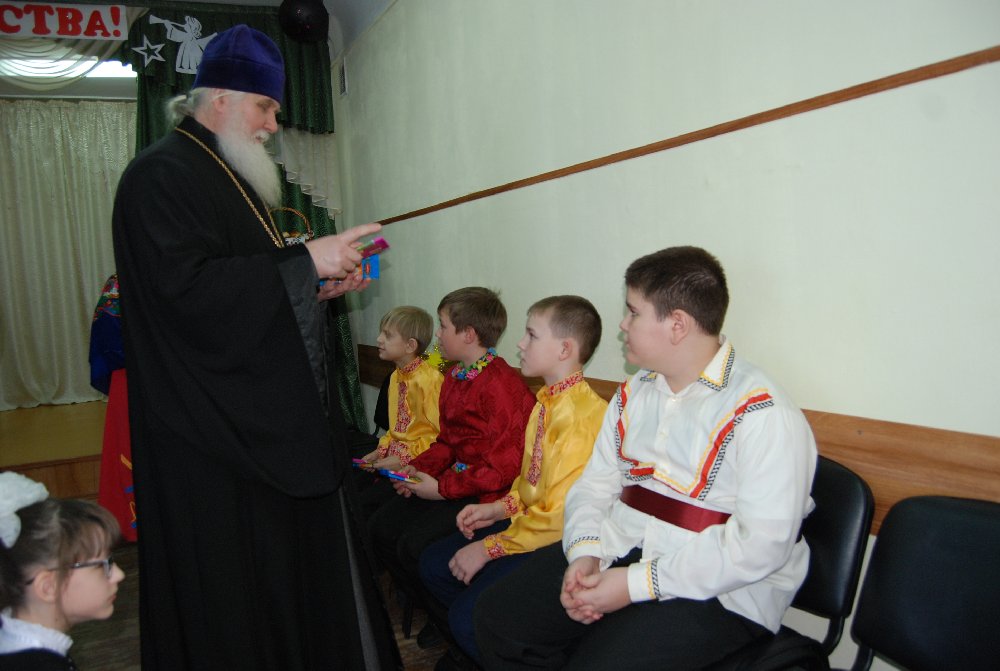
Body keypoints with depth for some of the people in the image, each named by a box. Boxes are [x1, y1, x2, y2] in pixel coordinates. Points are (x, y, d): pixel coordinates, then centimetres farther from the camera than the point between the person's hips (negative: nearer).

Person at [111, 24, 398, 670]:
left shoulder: (233, 180, 19)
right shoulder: (161, 175, -11)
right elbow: (185, 286, -25)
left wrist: (321, 284, 9)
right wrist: (304, 263, -22)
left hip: (264, 417, 9)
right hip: (214, 427, -9)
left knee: (292, 557, 13)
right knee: (233, 586, 1)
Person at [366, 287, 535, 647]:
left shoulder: (501, 385, -21)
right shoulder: (453, 378, 11)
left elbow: (504, 465, -23)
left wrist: (442, 488, -18)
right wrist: (418, 468, 0)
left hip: (490, 493, -10)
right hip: (455, 479, 10)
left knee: (414, 545, -21)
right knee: (381, 527, 4)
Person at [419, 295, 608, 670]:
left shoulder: (581, 417, -25)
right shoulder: (546, 401, 5)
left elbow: (561, 517, -25)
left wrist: (489, 548, -17)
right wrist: (499, 508, 4)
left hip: (556, 541, -10)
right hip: (527, 521, 10)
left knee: (468, 616, -18)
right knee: (434, 565, 10)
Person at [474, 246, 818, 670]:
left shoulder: (763, 413, -15)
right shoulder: (632, 393, 10)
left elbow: (762, 543, -21)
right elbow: (595, 482, 9)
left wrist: (637, 583, -21)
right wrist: (585, 554, -11)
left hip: (717, 591, -6)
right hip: (620, 551, 7)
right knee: (498, 616, -5)